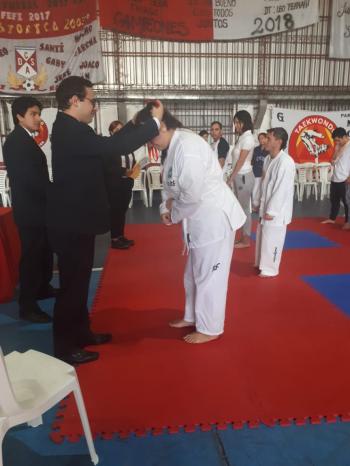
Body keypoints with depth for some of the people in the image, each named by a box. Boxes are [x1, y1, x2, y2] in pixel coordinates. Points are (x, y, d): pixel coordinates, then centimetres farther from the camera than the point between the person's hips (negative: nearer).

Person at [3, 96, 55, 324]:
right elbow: (30, 178, -23)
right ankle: (27, 305, 9)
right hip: (29, 210, -9)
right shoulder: (16, 141, -16)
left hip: (38, 207, 9)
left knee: (44, 252, 19)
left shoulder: (26, 140, 14)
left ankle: (43, 288, 37)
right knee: (31, 256, -2)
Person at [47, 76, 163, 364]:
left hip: (76, 220, 10)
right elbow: (114, 147, -29)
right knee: (72, 284, 2)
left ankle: (80, 332, 35)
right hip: (72, 223, -10)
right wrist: (155, 121, -20)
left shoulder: (70, 129, 11)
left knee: (79, 281, 19)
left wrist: (137, 121, 9)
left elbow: (107, 144, 14)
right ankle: (65, 348, 18)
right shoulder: (70, 131, -21)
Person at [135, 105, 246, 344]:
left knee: (209, 275, 2)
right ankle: (193, 316, 40)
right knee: (194, 273, 21)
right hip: (202, 217, 11)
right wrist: (167, 207, -1)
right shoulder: (176, 145, 10)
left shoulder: (187, 146, -24)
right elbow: (173, 185, 16)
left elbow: (193, 193, -28)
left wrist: (175, 214, -11)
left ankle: (210, 328, 19)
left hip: (214, 216, -10)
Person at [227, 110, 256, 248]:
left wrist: (230, 179, -14)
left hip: (244, 176, -9)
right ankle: (245, 237, 21)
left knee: (245, 208, -1)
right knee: (242, 207, 12)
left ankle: (246, 240, 9)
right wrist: (232, 178, 11)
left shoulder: (248, 138, -15)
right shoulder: (242, 137, 13)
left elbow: (241, 161, -17)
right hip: (239, 176, 9)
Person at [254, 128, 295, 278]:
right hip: (266, 206, 9)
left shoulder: (285, 162, -22)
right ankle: (261, 263, 37)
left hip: (277, 210, -9)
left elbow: (282, 189, -23)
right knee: (262, 235, 19)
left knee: (272, 239, 1)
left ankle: (270, 269, 17)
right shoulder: (268, 158, 7)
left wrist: (271, 211, -20)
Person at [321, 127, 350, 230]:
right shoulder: (340, 147, 11)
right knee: (334, 200, 18)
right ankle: (332, 218, 32)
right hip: (335, 179, 8)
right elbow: (333, 162, 8)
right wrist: (337, 149, -5)